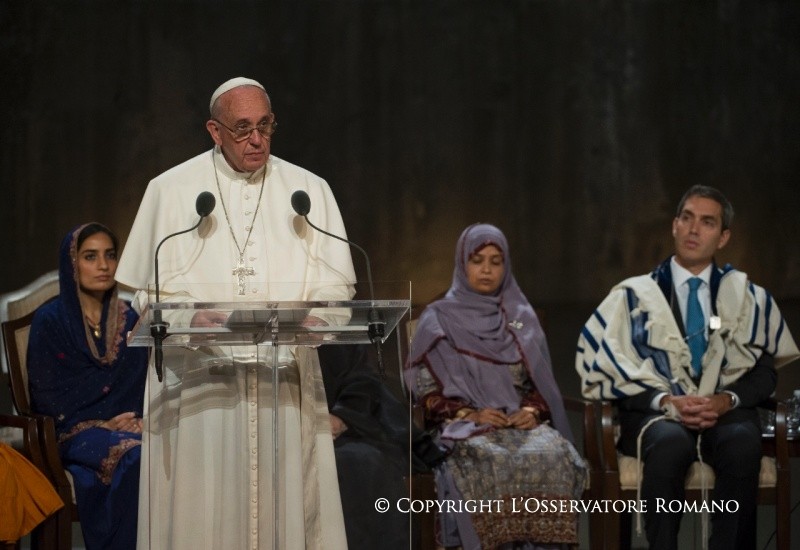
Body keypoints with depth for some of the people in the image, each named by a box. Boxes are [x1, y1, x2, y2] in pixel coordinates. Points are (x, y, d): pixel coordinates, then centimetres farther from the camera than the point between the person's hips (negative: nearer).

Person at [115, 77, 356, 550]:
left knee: (287, 507, -1)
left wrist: (310, 318, -15)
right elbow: (151, 289, 3)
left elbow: (336, 284, 6)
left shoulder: (310, 190, 8)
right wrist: (191, 318, -17)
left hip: (285, 379, 1)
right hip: (198, 381, -1)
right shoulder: (170, 190, 5)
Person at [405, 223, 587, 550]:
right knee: (492, 462, -38)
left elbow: (540, 381, 16)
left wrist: (533, 410, -6)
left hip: (522, 421, 3)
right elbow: (424, 388, 3)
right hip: (464, 426, -3)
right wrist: (469, 414, -12)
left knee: (552, 455, -33)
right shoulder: (439, 319, 8)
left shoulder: (522, 317, 17)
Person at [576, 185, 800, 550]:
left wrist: (727, 399, -10)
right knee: (671, 444, -39)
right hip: (655, 413, -1)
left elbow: (766, 367, 12)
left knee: (743, 443, -37)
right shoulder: (635, 295, 14)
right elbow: (601, 362, 2)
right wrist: (666, 401, -13)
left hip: (726, 412, 1)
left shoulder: (748, 297, 19)